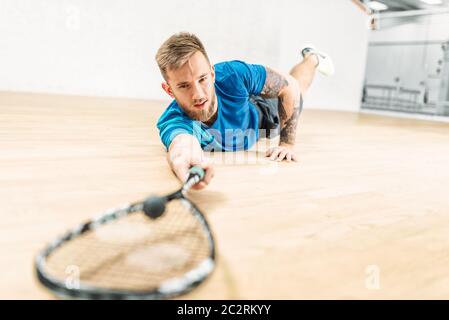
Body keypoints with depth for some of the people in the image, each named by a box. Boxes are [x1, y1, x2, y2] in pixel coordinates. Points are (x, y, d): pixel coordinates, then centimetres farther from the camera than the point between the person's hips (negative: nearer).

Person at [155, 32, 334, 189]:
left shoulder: (233, 74, -44)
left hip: (260, 116, 1)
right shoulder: (171, 122, -47)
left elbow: (290, 85, -28)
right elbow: (181, 143, -71)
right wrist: (184, 160, -96)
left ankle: (312, 58, 63)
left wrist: (287, 143, -33)